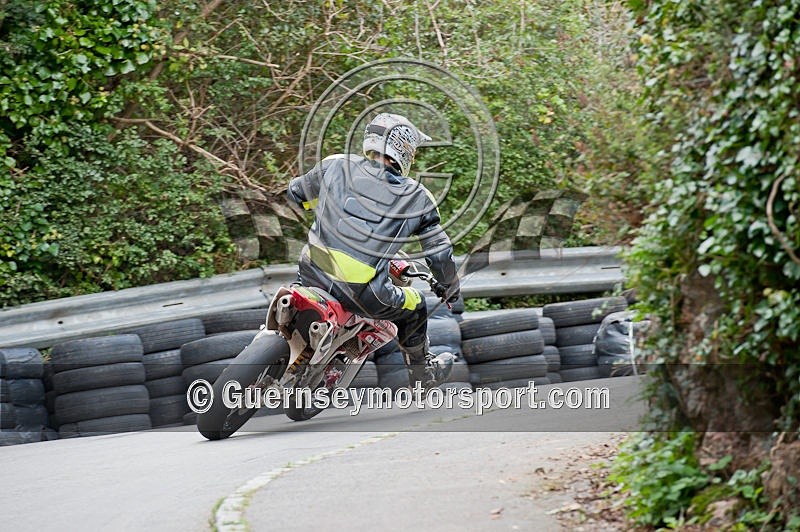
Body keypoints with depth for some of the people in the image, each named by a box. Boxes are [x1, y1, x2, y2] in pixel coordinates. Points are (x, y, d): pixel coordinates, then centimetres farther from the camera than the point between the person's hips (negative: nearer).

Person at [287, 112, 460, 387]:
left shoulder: (336, 165, 6)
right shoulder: (418, 198, 4)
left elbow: (296, 192, 23)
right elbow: (439, 254, 11)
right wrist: (451, 286, 32)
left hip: (312, 276, 2)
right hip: (364, 293, -2)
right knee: (414, 307, 29)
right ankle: (422, 373, 47)